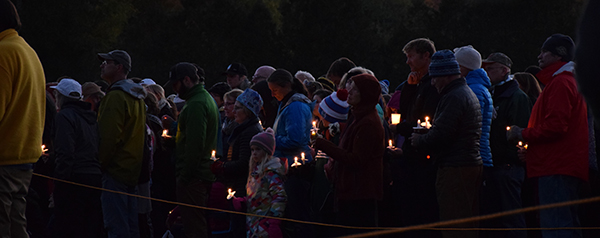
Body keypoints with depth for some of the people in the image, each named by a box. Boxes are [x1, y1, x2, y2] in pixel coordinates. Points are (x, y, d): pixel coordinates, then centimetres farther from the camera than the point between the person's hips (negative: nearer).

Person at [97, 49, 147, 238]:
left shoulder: (116, 96, -13)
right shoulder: (137, 96, 18)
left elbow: (108, 137, -19)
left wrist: (100, 163, -12)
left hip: (116, 170, -10)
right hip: (132, 171, 10)